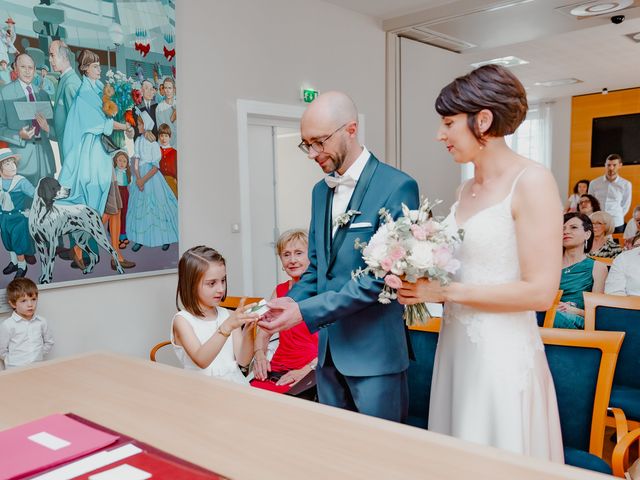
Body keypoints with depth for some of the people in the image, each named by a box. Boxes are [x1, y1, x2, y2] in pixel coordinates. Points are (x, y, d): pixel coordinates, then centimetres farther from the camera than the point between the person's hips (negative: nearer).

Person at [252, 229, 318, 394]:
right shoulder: (279, 291, 15)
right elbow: (263, 333, 15)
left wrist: (308, 368, -19)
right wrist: (259, 354, -5)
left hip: (311, 374, -5)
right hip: (277, 370, 5)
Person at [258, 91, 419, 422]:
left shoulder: (396, 187, -13)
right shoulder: (321, 190, 11)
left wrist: (306, 311, -20)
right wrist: (292, 301, -3)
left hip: (374, 350, -7)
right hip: (328, 349, 7)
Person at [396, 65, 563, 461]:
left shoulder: (532, 182, -12)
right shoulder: (467, 190, 10)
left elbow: (540, 291, -17)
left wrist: (444, 291, -15)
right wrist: (422, 282, -1)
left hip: (503, 353, -7)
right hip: (456, 346, 7)